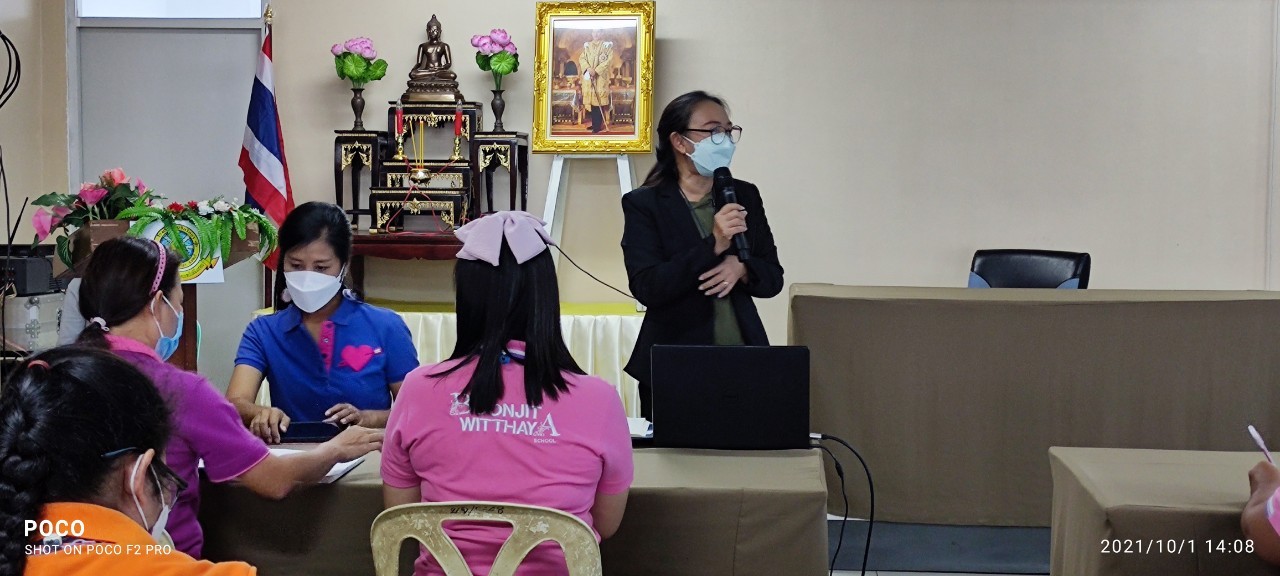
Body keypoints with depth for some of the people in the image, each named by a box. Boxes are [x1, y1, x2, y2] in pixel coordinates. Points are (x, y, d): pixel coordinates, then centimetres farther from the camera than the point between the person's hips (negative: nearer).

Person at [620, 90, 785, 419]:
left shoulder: (744, 195, 9)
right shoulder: (643, 203, -3)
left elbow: (773, 278, 10)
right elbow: (646, 288, -14)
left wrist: (741, 268, -13)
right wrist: (713, 245, -22)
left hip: (744, 362, 3)